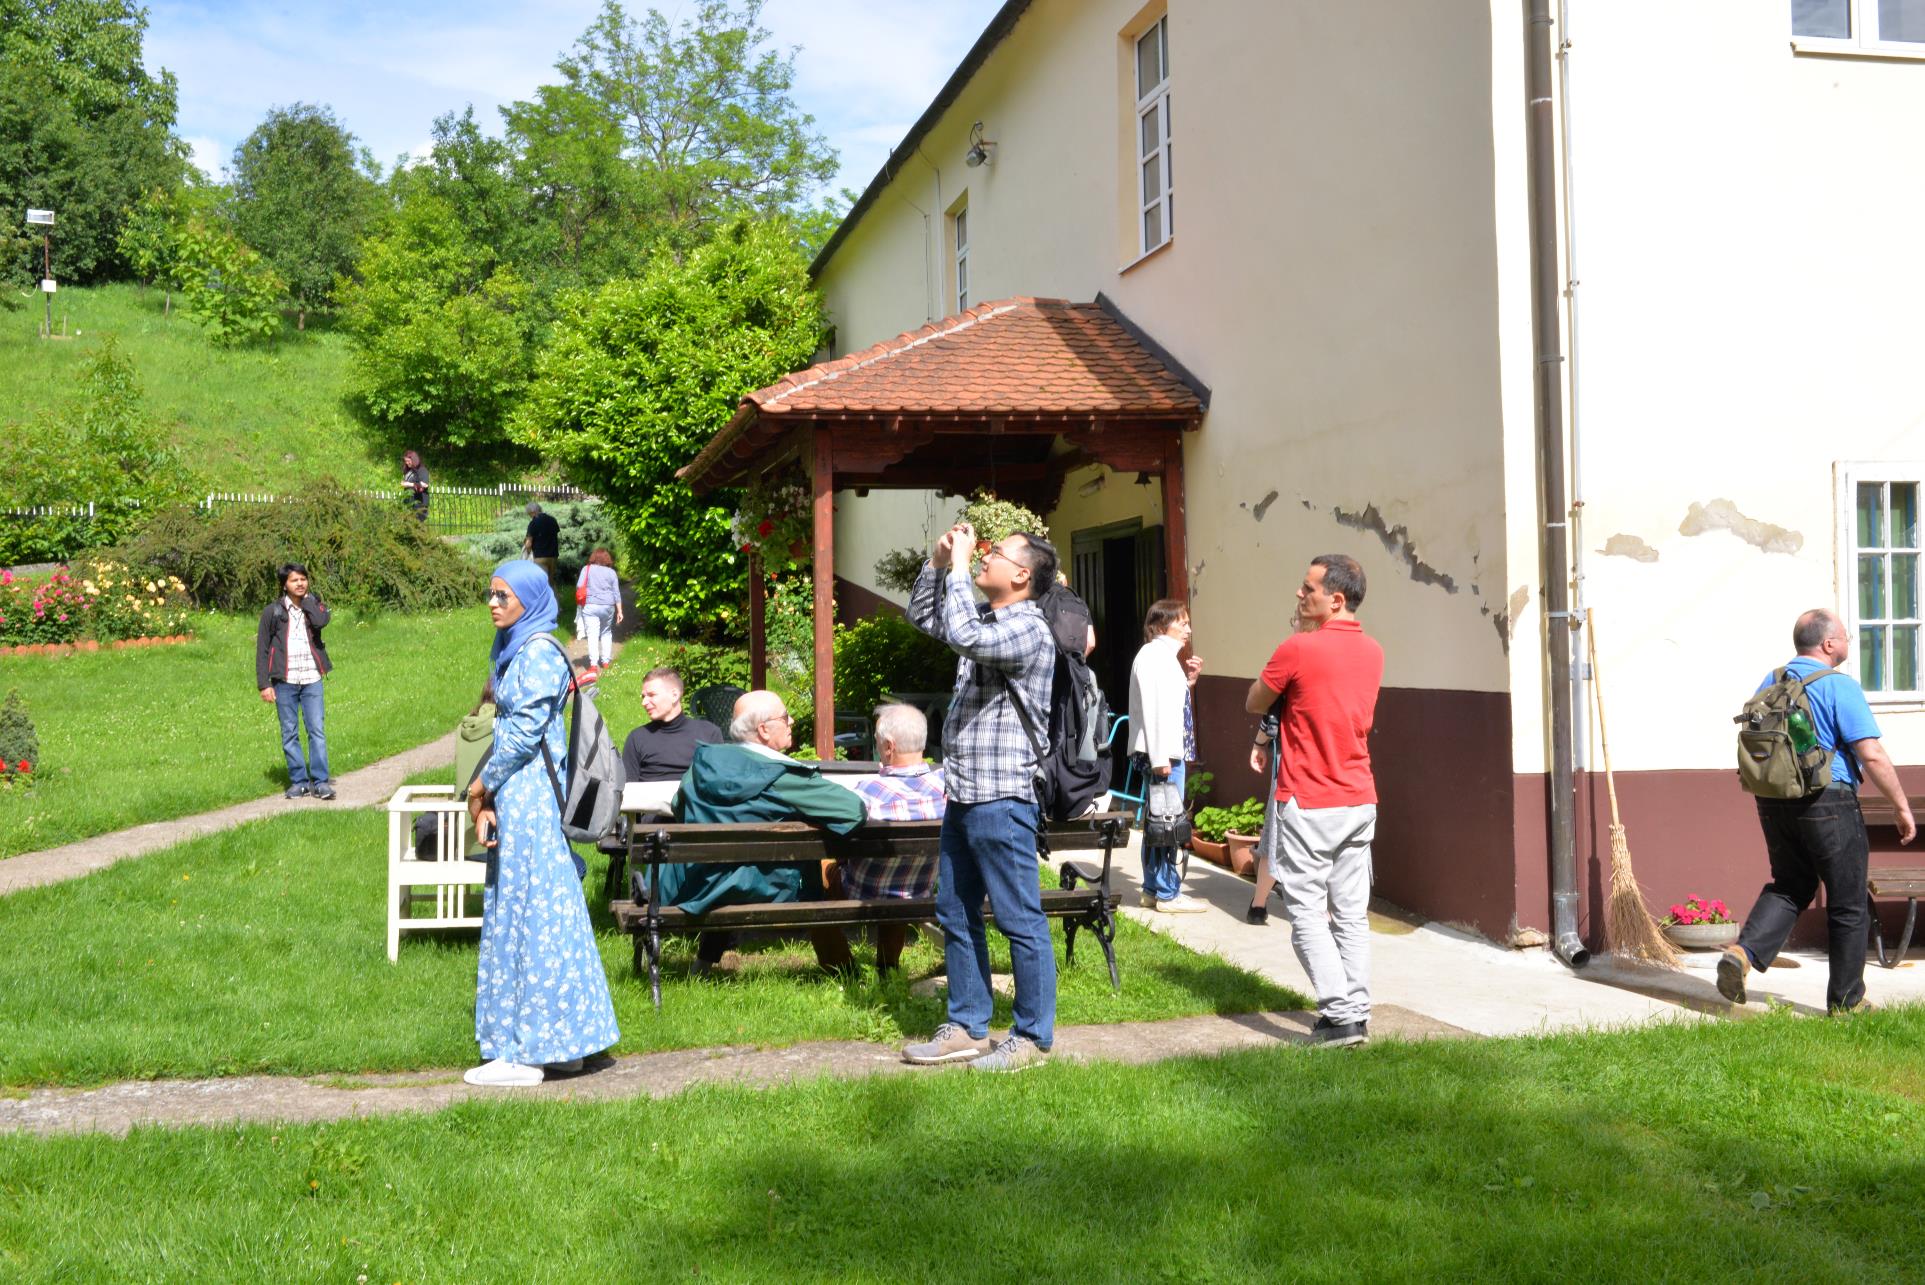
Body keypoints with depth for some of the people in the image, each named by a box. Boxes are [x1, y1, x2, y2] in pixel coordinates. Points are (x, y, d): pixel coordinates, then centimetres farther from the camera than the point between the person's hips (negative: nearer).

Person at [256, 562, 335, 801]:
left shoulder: (314, 605, 8)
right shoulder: (272, 611, 3)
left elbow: (321, 622, -18)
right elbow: (262, 650, 3)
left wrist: (306, 600, -4)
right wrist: (264, 684, -4)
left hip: (311, 680, 0)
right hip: (285, 682, 0)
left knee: (317, 731, -4)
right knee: (289, 734, 4)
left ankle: (321, 781, -2)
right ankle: (298, 781, 12)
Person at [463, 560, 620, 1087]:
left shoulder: (539, 652, -13)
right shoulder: (513, 650, 16)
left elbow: (524, 733, -17)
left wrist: (482, 785, -5)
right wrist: (487, 802, 6)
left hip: (529, 794, -10)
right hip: (514, 796, 10)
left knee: (527, 910, -5)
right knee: (529, 911, 11)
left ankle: (526, 1052, 1)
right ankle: (554, 1042, 18)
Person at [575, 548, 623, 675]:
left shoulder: (587, 569, 2)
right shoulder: (611, 572, 8)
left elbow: (579, 586, -6)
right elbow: (616, 593, 7)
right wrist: (619, 611, 9)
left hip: (590, 606, -3)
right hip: (608, 606, 3)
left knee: (592, 635, -7)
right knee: (606, 633, 19)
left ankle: (593, 664, -15)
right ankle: (606, 661, 21)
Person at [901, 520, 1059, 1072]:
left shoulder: (1028, 629, -14)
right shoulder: (986, 620, 14)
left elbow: (963, 635, -30)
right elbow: (922, 616, 27)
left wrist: (960, 566, -18)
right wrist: (939, 561, 12)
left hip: (1002, 799, -10)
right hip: (963, 795, 10)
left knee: (1021, 922, -1)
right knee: (955, 916, 15)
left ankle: (1032, 1037, 9)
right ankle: (967, 1027, 25)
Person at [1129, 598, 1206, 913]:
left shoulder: (1166, 656, 17)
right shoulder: (1154, 656, -13)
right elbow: (1153, 706, -20)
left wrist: (1188, 679, 10)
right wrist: (1160, 757, -23)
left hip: (1171, 751, 10)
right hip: (1161, 753, -10)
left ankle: (1153, 890, 23)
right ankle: (1168, 895, 1)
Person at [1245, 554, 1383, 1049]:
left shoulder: (1298, 648, -14)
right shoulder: (1372, 652, 7)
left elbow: (1253, 704, 0)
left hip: (1308, 804, -6)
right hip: (1360, 802, 7)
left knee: (1307, 913, -1)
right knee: (1351, 913, 10)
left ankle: (1340, 1014, -6)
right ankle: (1357, 1011, 11)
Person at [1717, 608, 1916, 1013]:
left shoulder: (1769, 683, 10)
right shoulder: (1839, 685, -12)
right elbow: (1872, 755, -16)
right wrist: (1902, 807, -7)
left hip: (1773, 802, 6)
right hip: (1827, 802, -6)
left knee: (1789, 886, 18)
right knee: (1848, 903, 8)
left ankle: (1744, 952, -7)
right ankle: (1846, 1001, 16)